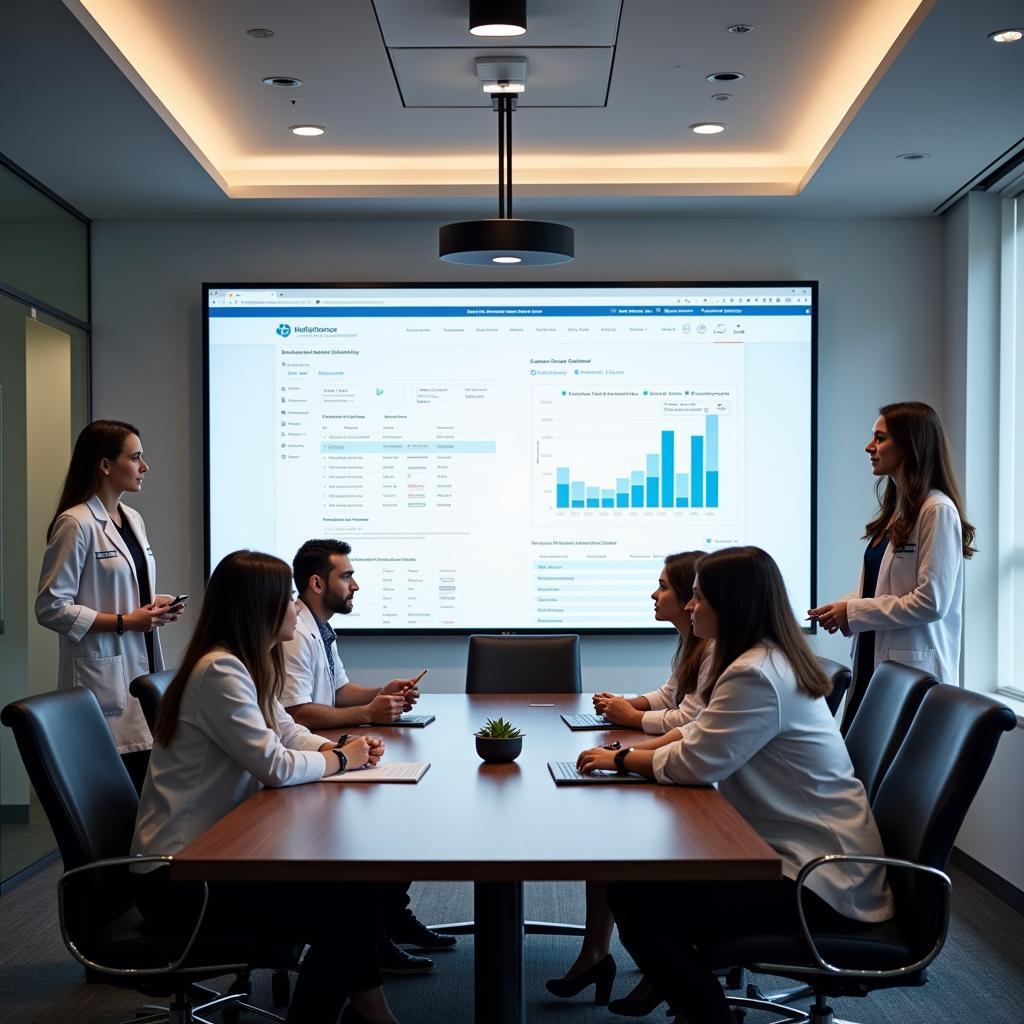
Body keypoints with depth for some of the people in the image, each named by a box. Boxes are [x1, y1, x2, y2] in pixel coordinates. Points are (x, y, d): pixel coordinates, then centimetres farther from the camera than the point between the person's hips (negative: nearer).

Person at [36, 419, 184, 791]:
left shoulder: (134, 520, 13)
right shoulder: (75, 523, -13)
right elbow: (51, 608, -16)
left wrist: (156, 605, 5)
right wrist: (124, 622, -16)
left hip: (142, 668, 8)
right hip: (103, 676, -8)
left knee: (144, 783, 8)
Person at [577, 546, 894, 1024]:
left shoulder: (756, 675, -22)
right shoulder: (770, 660, 11)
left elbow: (693, 763, -19)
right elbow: (700, 734, 16)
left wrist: (622, 761, -2)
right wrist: (631, 752, 3)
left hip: (819, 881, -11)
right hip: (817, 856, 11)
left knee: (633, 898, -15)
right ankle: (677, 983, 25)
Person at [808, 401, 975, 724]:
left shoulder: (938, 511, -13)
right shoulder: (894, 509, 15)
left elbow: (932, 602, -18)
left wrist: (853, 613, -13)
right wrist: (839, 609, 1)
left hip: (915, 670, -8)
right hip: (873, 659, 8)